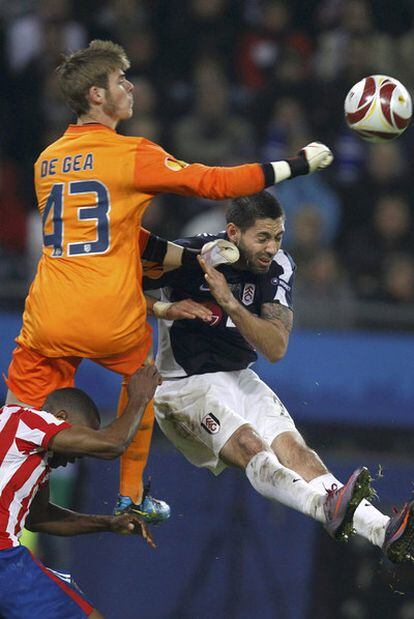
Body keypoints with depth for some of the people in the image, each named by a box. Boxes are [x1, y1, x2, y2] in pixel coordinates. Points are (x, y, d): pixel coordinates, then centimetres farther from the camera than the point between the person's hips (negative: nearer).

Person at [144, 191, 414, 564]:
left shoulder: (277, 269, -2)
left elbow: (276, 349, -11)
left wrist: (229, 302, -24)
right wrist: (163, 309, -27)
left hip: (239, 379, 5)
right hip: (184, 384, -5)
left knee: (291, 446, -19)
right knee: (249, 444, -30)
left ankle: (381, 530, -40)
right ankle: (325, 506, -57)